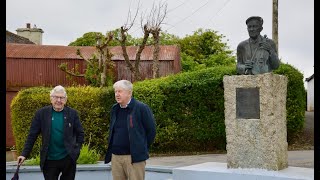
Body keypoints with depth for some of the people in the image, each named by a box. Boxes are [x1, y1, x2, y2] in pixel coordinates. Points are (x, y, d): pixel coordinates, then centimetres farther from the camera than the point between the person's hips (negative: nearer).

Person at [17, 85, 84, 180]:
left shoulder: (72, 113, 0)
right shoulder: (41, 113, -3)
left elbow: (80, 133, 9)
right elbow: (32, 135, 0)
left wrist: (76, 149, 0)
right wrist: (24, 154, -5)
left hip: (68, 158, 1)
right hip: (49, 160, -1)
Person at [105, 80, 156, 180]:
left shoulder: (141, 108, -7)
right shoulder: (115, 109, 12)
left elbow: (151, 130, -4)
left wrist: (142, 148, 0)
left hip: (134, 157, -6)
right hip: (115, 156, 6)